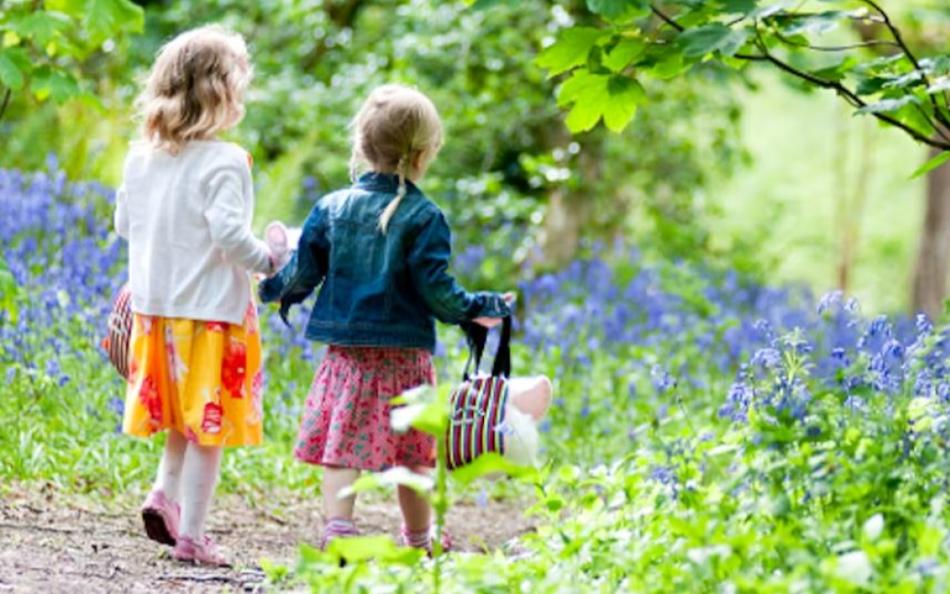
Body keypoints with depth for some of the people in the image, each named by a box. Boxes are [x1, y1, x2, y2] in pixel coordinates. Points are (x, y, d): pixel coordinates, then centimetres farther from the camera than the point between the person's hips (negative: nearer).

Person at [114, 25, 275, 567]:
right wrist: (268, 260, -9)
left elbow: (124, 223, 13)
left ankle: (165, 493, 7)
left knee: (186, 419, 24)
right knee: (210, 426, 2)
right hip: (211, 309, -7)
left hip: (155, 304, 7)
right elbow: (230, 232, -25)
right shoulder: (224, 162, -17)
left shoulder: (141, 158, 4)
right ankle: (191, 534, 3)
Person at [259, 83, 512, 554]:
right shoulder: (423, 217, -7)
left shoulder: (331, 208, 2)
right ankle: (419, 539, 20)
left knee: (342, 445, 0)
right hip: (405, 354, -2)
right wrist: (478, 309, 6)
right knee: (413, 452, 10)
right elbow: (436, 290, -10)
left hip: (345, 350, 2)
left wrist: (272, 288, 25)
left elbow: (302, 274, 5)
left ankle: (337, 526, -14)